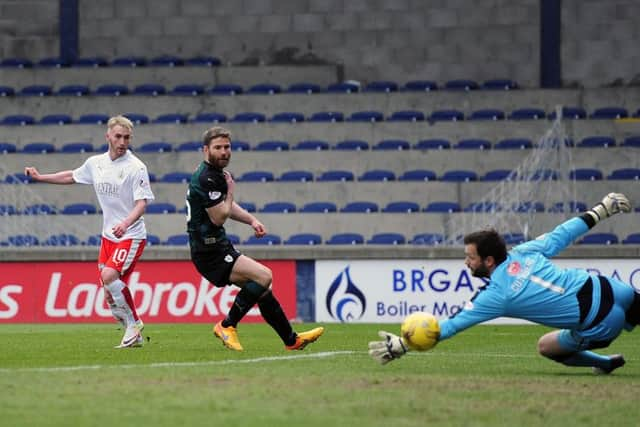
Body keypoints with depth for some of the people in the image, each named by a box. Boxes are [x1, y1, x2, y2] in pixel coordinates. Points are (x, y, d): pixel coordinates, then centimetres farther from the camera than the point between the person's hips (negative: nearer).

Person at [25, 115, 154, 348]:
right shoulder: (95, 163, 7)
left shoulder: (136, 167, -12)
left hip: (131, 235, -6)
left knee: (110, 276, -25)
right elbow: (71, 176, 26)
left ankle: (133, 322, -9)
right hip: (108, 235, 6)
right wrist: (40, 177, 30)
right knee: (110, 294, 2)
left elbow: (141, 203, -19)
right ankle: (134, 336, 15)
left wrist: (126, 223, -36)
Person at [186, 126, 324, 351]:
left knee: (262, 287, 14)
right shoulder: (205, 178, -18)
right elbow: (219, 217, -18)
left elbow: (227, 206, 29)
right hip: (210, 251, -10)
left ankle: (291, 340, 22)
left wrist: (251, 220, 12)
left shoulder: (216, 174, 14)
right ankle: (227, 326, -10)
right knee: (264, 276, -20)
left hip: (218, 247, 10)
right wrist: (230, 191, -4)